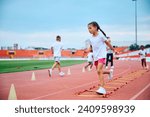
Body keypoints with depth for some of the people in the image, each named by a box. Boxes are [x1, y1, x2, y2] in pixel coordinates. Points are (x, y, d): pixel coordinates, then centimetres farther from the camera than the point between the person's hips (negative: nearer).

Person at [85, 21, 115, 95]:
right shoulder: (91, 39, 6)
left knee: (99, 71, -20)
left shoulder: (101, 36, -10)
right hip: (95, 57, 7)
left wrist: (113, 50, 9)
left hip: (102, 56, -7)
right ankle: (109, 72, 43)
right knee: (99, 71, 13)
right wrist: (87, 50, -6)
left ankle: (102, 88, -20)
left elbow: (107, 43, 0)